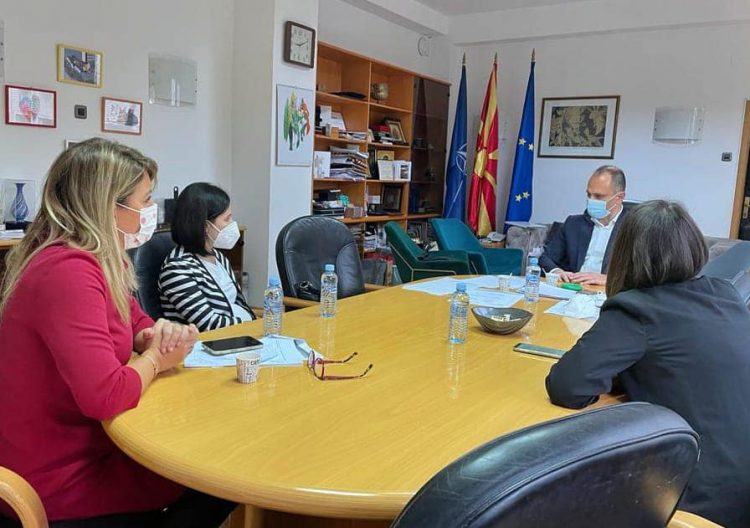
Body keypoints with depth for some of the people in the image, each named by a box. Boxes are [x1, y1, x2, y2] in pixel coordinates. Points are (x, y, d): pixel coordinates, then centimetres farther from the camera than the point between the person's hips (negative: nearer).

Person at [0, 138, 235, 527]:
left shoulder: (97, 261, 3)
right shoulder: (68, 272, -29)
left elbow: (136, 322, 17)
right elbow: (106, 396, -38)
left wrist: (156, 335, -8)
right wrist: (155, 359, -16)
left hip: (79, 446, 9)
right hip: (57, 484, -9)